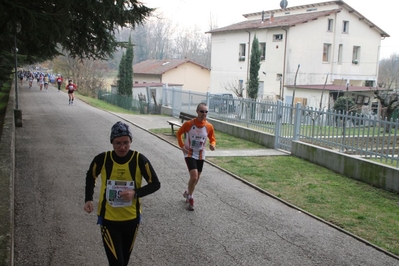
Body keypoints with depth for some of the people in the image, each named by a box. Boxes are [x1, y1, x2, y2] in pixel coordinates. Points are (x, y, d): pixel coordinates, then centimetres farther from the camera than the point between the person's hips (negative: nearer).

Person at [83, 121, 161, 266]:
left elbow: (155, 184, -8)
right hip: (108, 219, -1)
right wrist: (88, 199, -5)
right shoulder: (102, 159, -14)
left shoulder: (140, 160, -16)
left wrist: (136, 193, -24)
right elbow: (90, 177, 8)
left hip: (131, 218, 2)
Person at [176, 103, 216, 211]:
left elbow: (212, 139, 4)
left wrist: (212, 145, -19)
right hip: (189, 153, -4)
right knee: (194, 176, -18)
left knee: (196, 178, 14)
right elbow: (178, 133, 0)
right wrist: (182, 146, -9)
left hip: (201, 155, 4)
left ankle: (187, 193, 43)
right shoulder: (188, 124, -16)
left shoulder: (209, 126, -10)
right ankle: (190, 198, 5)